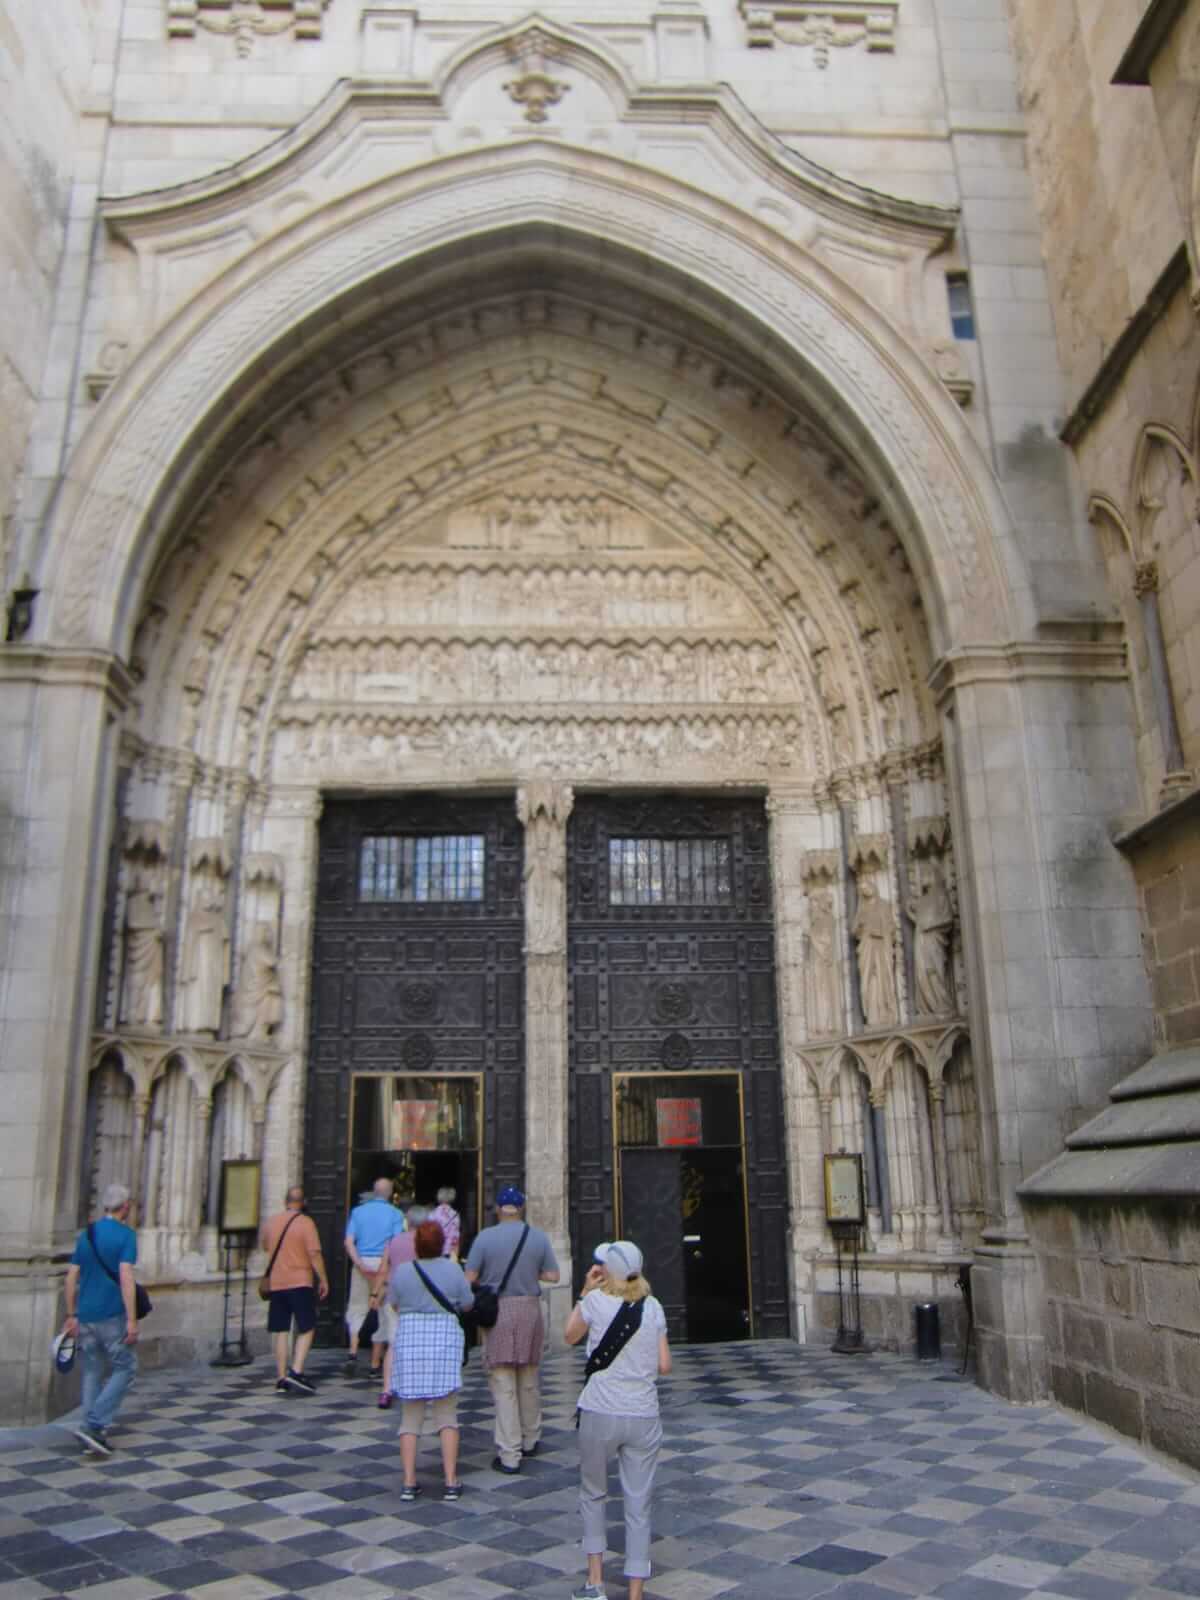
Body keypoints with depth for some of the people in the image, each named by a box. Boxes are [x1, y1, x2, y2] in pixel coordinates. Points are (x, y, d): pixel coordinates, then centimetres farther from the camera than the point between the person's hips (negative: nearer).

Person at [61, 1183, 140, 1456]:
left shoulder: (86, 1234, 10)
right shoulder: (125, 1234, -9)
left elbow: (71, 1278, 11)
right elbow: (125, 1278, -17)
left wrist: (71, 1315, 18)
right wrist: (132, 1320, -16)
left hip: (85, 1316, 6)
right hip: (112, 1315, -6)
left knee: (93, 1373, 14)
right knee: (125, 1369, 5)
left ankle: (94, 1434, 15)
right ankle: (93, 1425, -6)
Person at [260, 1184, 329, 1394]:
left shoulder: (270, 1222, 7)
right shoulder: (305, 1222, -9)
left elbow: (264, 1245, 24)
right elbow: (315, 1254, -14)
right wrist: (324, 1280, -5)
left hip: (276, 1283, 5)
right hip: (300, 1283, -5)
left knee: (280, 1331, 9)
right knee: (306, 1329, 3)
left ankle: (281, 1379, 11)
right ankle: (296, 1372, -11)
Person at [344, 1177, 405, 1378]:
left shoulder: (358, 1211, 8)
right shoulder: (395, 1214, 2)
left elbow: (349, 1242, -3)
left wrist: (360, 1265, -10)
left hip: (361, 1264, 1)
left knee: (357, 1309, 11)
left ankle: (353, 1351, -9)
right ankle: (376, 1363, 12)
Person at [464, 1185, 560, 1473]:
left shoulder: (485, 1237, -8)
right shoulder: (538, 1236, -2)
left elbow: (469, 1278, -7)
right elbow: (553, 1276, 0)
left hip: (497, 1311, -3)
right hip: (529, 1309, 3)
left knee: (503, 1385, 2)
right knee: (529, 1380, 19)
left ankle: (509, 1455, 3)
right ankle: (530, 1440, 33)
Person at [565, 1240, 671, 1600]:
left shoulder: (595, 1301, -7)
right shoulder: (653, 1307, 2)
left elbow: (570, 1336, 11)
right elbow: (664, 1366, 3)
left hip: (600, 1413, -2)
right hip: (644, 1416, 2)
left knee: (592, 1493, 19)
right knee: (638, 1506, 9)